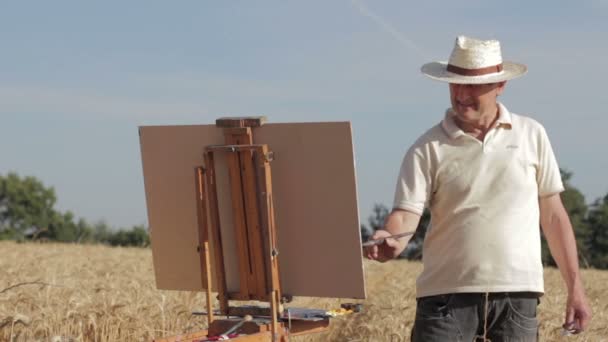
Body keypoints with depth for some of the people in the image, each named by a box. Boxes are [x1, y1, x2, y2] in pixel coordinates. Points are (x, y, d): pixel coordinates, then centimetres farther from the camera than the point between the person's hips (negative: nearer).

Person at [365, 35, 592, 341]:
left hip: (517, 294, 2)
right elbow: (405, 214, -8)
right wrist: (390, 240, -31)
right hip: (446, 293, -1)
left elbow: (553, 215, 12)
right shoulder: (428, 149, 1)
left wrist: (575, 287, 9)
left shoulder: (532, 136, 7)